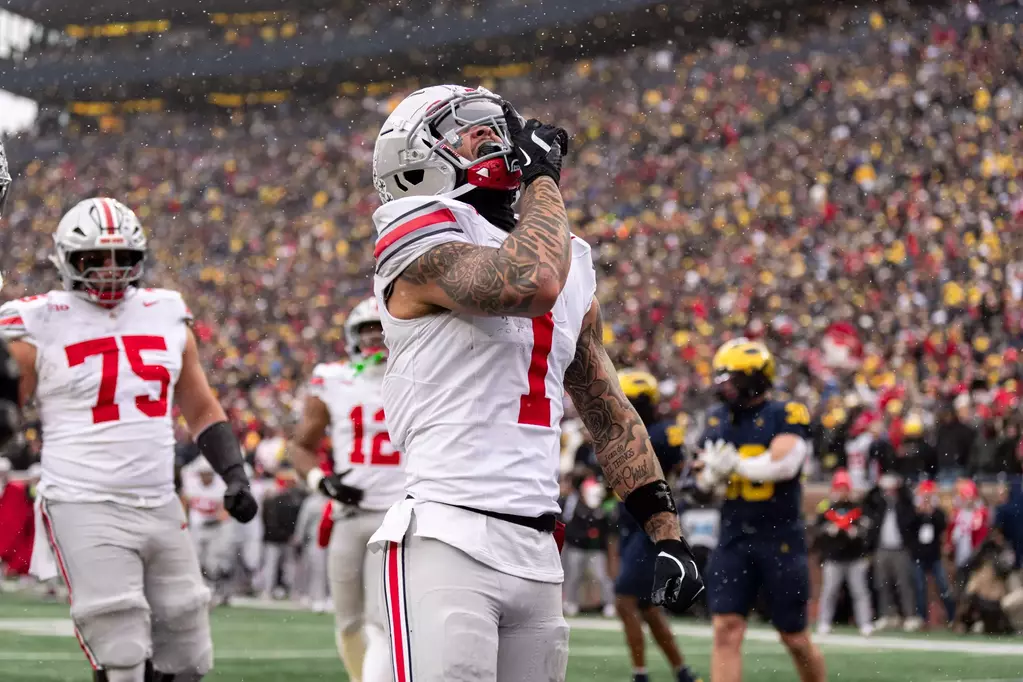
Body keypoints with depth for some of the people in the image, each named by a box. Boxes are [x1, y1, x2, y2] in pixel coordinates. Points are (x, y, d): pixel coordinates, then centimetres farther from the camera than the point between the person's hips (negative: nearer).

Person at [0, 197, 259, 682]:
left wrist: (234, 476, 7)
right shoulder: (40, 329, -3)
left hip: (160, 509, 5)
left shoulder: (166, 319, 11)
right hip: (85, 511, -5)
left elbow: (202, 412, 20)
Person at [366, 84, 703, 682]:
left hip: (537, 555, 8)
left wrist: (667, 533, 16)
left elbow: (609, 415, 24)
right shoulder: (423, 245, -5)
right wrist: (542, 176, -8)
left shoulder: (567, 261, 20)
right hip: (447, 544, -7)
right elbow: (532, 283, -25)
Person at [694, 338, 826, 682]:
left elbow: (783, 463, -23)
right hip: (734, 538, 4)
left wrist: (736, 464, -16)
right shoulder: (717, 420, 10)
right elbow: (705, 478, 16)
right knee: (726, 629, -9)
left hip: (781, 539, -4)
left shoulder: (787, 415, -8)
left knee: (795, 638, 6)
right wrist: (710, 474, -7)